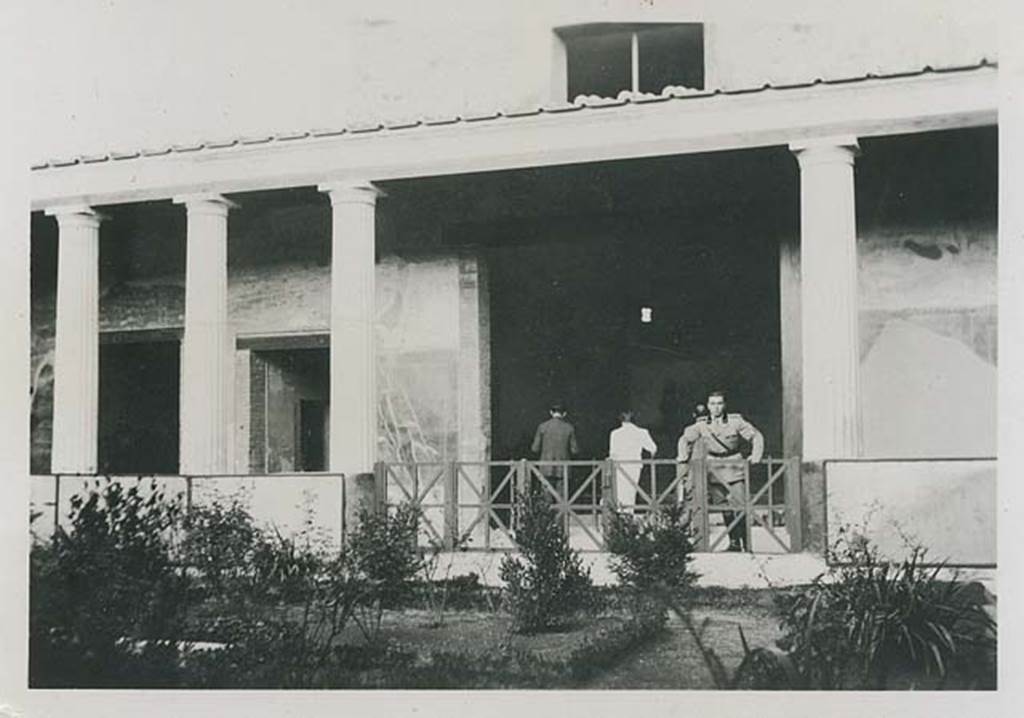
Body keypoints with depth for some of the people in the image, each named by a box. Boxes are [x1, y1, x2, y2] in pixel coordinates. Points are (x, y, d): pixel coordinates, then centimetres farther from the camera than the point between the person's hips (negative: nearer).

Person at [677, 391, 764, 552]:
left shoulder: (735, 422, -4)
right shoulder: (701, 425, 1)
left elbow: (756, 436, 1)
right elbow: (685, 439, 13)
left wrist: (755, 455, -11)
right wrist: (683, 455, -2)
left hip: (734, 470, -2)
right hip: (715, 472, 2)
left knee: (741, 508, -9)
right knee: (725, 511, 5)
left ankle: (746, 543, -2)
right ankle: (734, 543, 16)